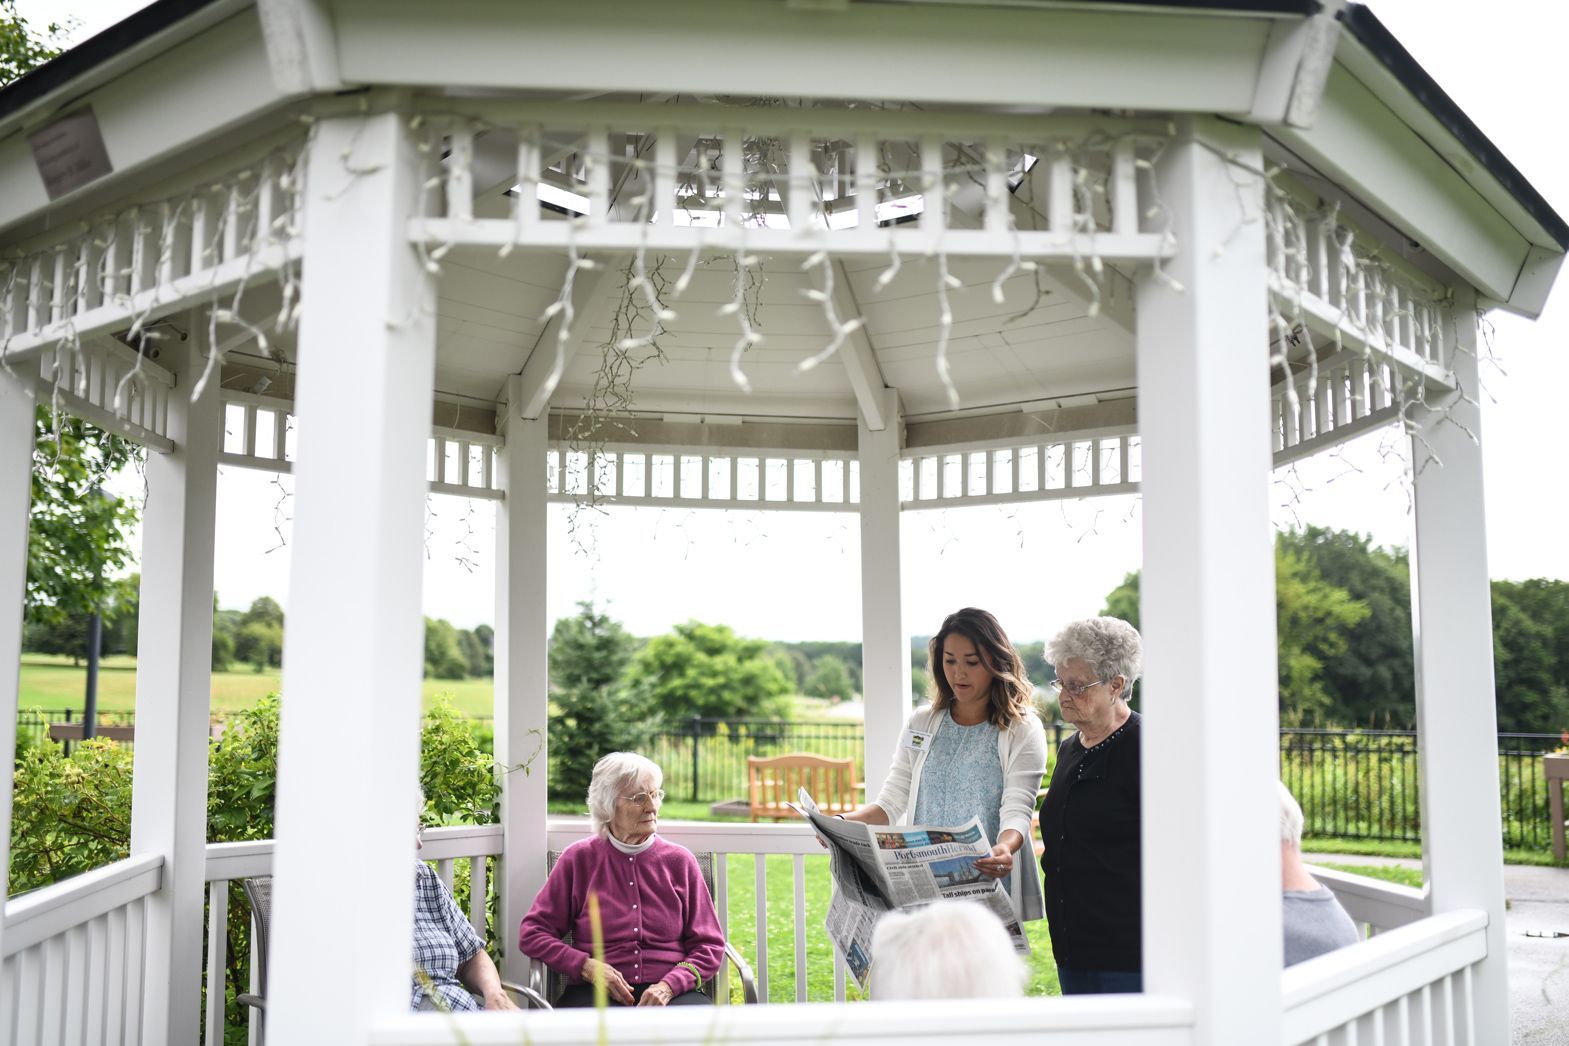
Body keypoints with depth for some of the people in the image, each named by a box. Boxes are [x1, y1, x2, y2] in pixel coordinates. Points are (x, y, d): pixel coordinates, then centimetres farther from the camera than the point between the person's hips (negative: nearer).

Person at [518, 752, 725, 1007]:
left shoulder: (680, 861, 10)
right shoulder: (579, 859, 8)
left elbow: (710, 945, 9)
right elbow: (531, 934, 8)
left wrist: (668, 986, -10)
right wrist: (587, 966, -8)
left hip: (674, 993, 2)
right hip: (596, 993, -1)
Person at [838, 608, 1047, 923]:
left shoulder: (1022, 730, -3)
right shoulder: (920, 724, 9)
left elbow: (1017, 813, -12)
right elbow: (891, 802, 5)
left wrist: (1004, 849, -34)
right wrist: (844, 822, -14)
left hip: (989, 888, -3)